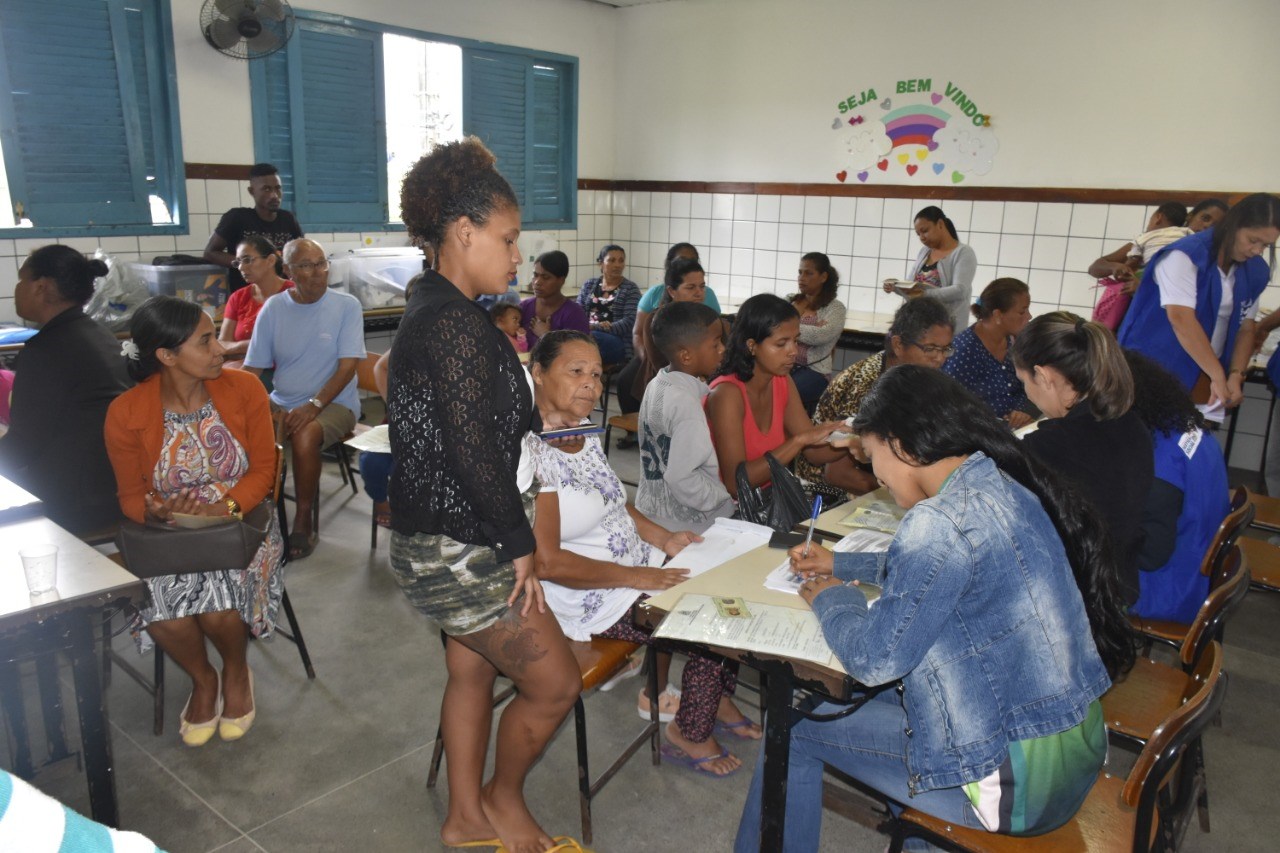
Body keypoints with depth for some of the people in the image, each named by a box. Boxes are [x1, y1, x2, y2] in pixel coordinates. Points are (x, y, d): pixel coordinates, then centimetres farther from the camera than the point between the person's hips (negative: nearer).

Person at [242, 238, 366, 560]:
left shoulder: (347, 305, -5)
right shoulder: (273, 307, 3)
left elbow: (347, 368, -11)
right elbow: (252, 369, 3)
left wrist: (314, 405, -24)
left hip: (334, 403, -3)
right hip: (282, 402, 4)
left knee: (305, 436, -34)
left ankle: (303, 520, -14)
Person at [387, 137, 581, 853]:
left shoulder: (435, 312, 11)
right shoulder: (454, 323, -22)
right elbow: (474, 449, -25)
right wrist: (519, 542, -14)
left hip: (458, 543, 10)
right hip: (460, 552, -10)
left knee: (472, 673, 22)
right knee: (556, 683, 5)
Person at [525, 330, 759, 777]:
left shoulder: (584, 434, 4)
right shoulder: (532, 454, -25)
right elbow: (547, 562, -26)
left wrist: (663, 537, 1)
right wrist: (637, 576, -22)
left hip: (638, 562, 9)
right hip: (592, 598, -9)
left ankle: (718, 698, 23)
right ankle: (689, 736, 12)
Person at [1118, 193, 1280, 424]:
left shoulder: (1255, 272, 7)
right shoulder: (1185, 256, -14)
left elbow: (1245, 329, 10)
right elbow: (1181, 319, -23)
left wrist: (1235, 376, -7)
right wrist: (1219, 376, -22)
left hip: (1205, 379, 6)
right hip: (1158, 370, -6)